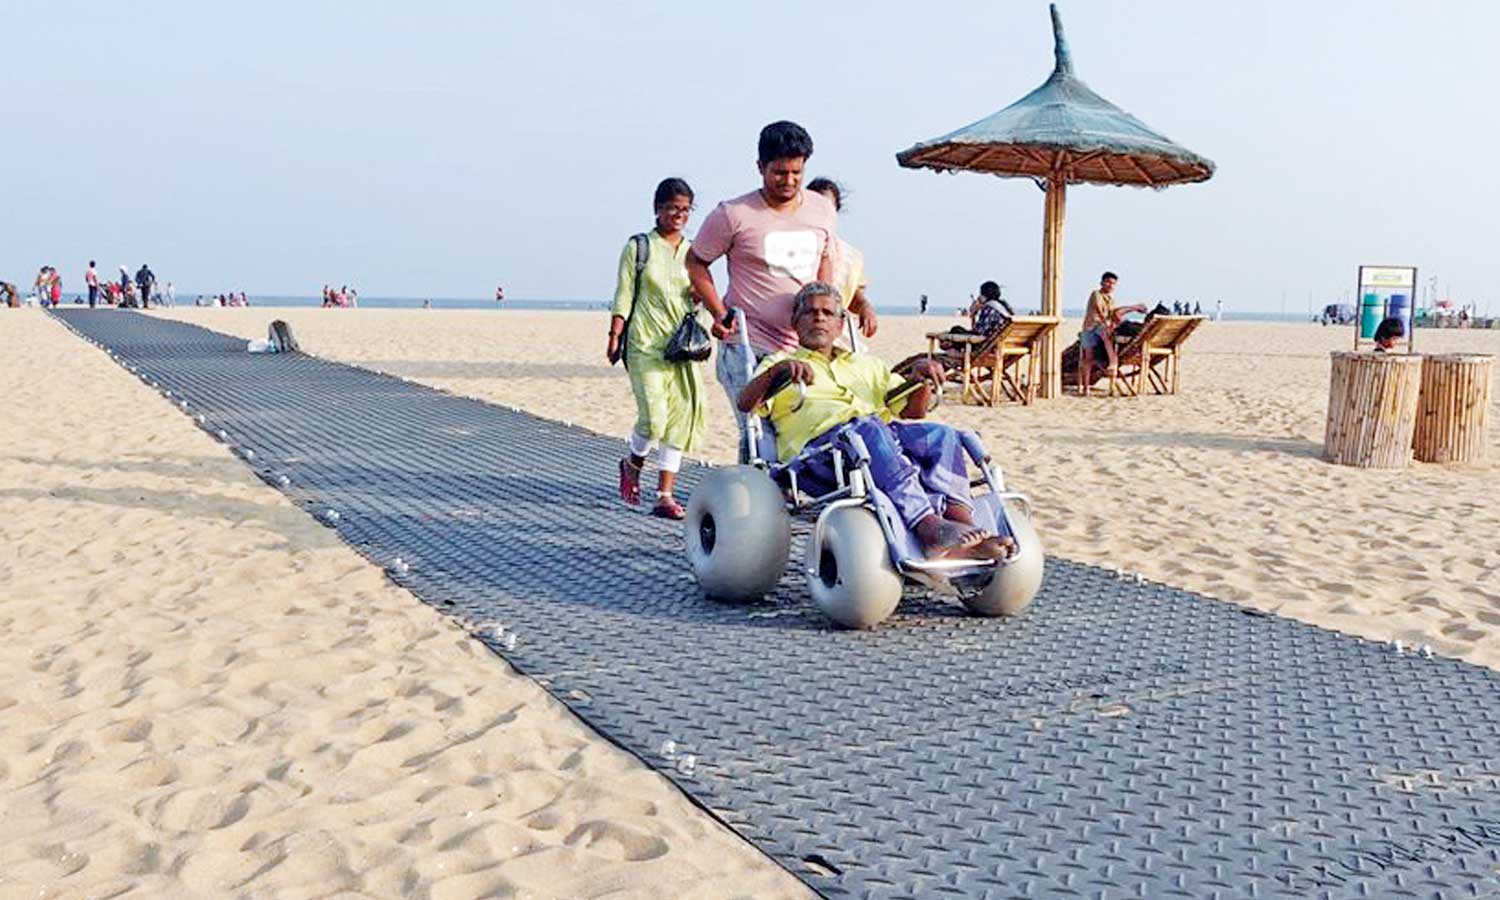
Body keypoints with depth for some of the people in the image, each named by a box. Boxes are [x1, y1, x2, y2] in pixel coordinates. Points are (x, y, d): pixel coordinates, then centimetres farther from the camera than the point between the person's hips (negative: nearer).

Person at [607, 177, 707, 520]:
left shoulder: (694, 251, 15)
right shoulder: (638, 247, 4)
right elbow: (623, 296, 2)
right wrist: (614, 336, -6)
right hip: (645, 343, -4)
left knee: (680, 418, -2)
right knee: (654, 416, -14)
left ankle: (665, 495, 4)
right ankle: (632, 464, 18)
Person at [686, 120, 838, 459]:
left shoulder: (823, 211, 10)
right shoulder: (734, 214, -4)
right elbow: (696, 261, 7)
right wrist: (719, 313, -3)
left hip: (805, 348, 4)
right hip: (748, 347, -4)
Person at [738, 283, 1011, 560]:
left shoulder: (866, 365, 37)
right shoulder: (780, 362, 26)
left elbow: (913, 410, 27)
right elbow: (744, 404, 5)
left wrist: (922, 379, 5)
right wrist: (778, 369, -14)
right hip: (819, 441, -4)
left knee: (941, 435, -23)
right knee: (869, 429, -37)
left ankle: (963, 523, -42)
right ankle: (929, 527, -50)